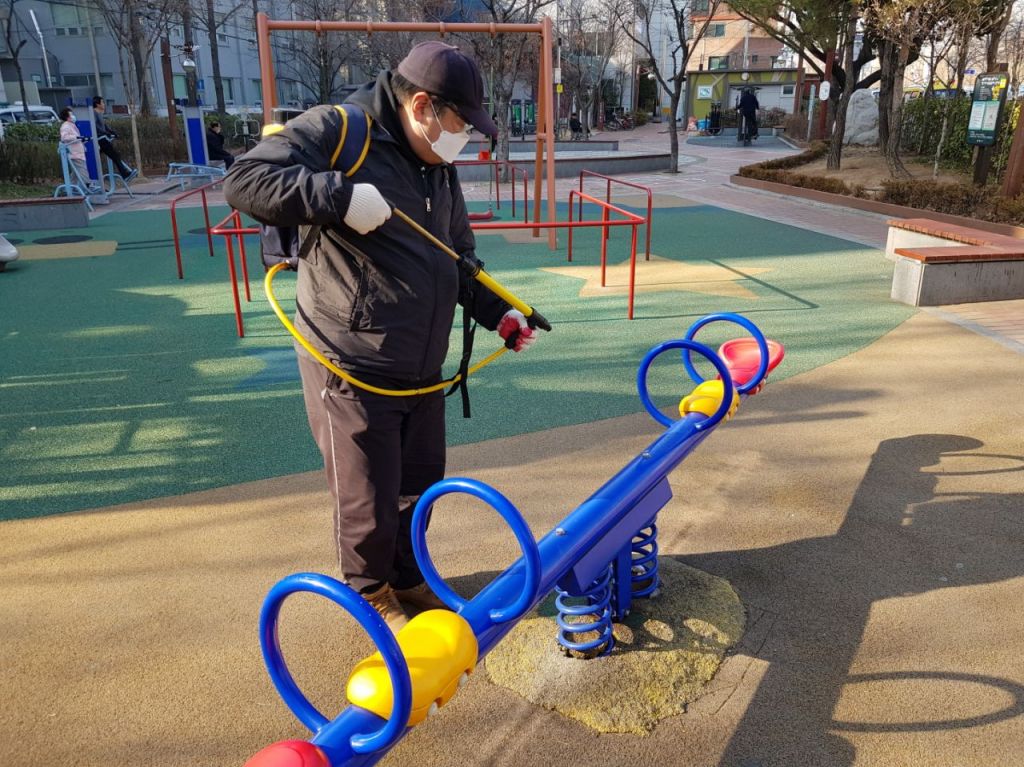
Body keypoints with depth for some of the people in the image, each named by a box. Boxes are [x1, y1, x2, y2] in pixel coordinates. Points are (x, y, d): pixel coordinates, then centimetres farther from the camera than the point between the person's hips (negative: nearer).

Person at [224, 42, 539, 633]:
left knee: (421, 484, 20)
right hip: (352, 370, -7)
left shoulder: (440, 167, 11)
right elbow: (245, 182, -22)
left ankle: (408, 576, 45)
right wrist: (340, 197, -32)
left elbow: (461, 257, 17)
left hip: (422, 368, 8)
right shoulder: (334, 131, -13)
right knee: (369, 501, 6)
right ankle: (371, 592, 34)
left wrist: (497, 312, 4)